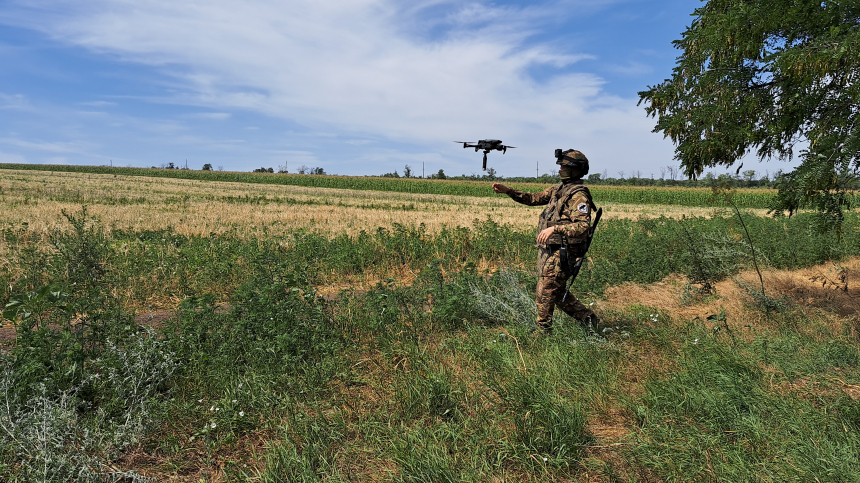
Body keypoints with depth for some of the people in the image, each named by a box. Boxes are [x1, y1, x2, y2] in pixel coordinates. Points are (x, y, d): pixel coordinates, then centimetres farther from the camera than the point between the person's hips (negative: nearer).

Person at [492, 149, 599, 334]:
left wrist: (554, 228, -35)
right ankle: (589, 318, 30)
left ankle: (543, 332, 9)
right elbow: (534, 199, 17)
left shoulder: (578, 195, -16)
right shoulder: (559, 188, 12)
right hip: (548, 250, 9)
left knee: (545, 294, -4)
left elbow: (583, 226, -27)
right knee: (558, 292, 18)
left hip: (561, 253, -9)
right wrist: (507, 191, 7)